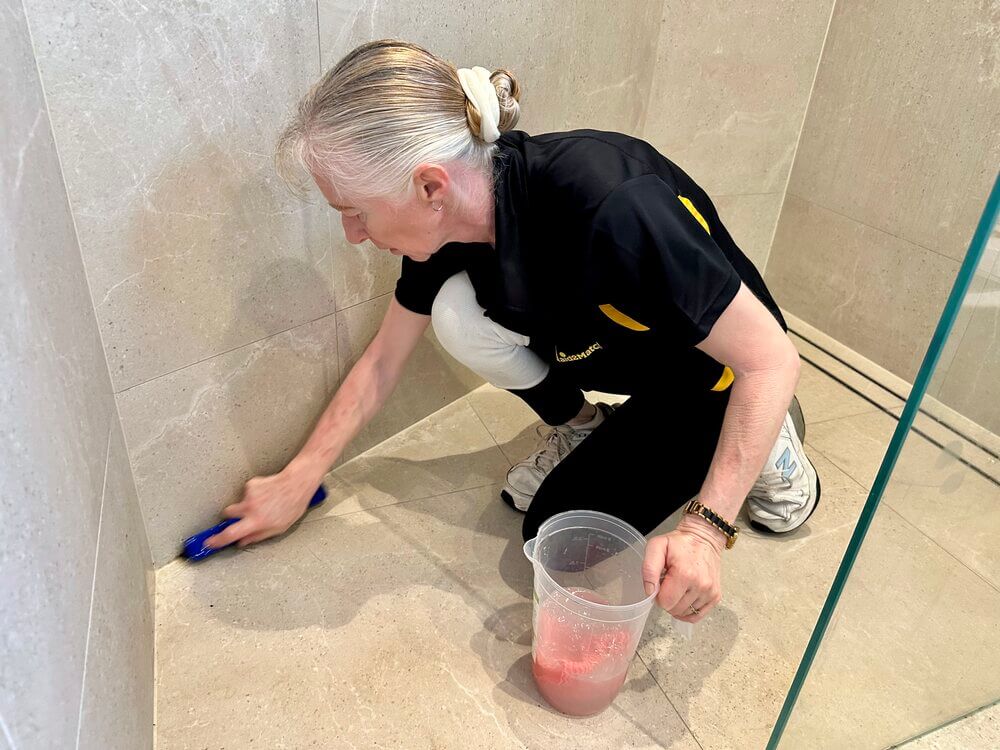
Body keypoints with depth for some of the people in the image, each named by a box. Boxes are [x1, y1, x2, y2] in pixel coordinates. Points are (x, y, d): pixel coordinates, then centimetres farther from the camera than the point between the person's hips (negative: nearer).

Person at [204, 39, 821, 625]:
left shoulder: (612, 209, -40)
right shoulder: (449, 219, -17)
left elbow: (773, 360, -30)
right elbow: (383, 362, -4)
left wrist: (707, 528, -32)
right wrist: (298, 480, 2)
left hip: (712, 382, -5)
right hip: (612, 348, 5)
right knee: (459, 312, -18)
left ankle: (763, 441, 9)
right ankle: (580, 427, 8)